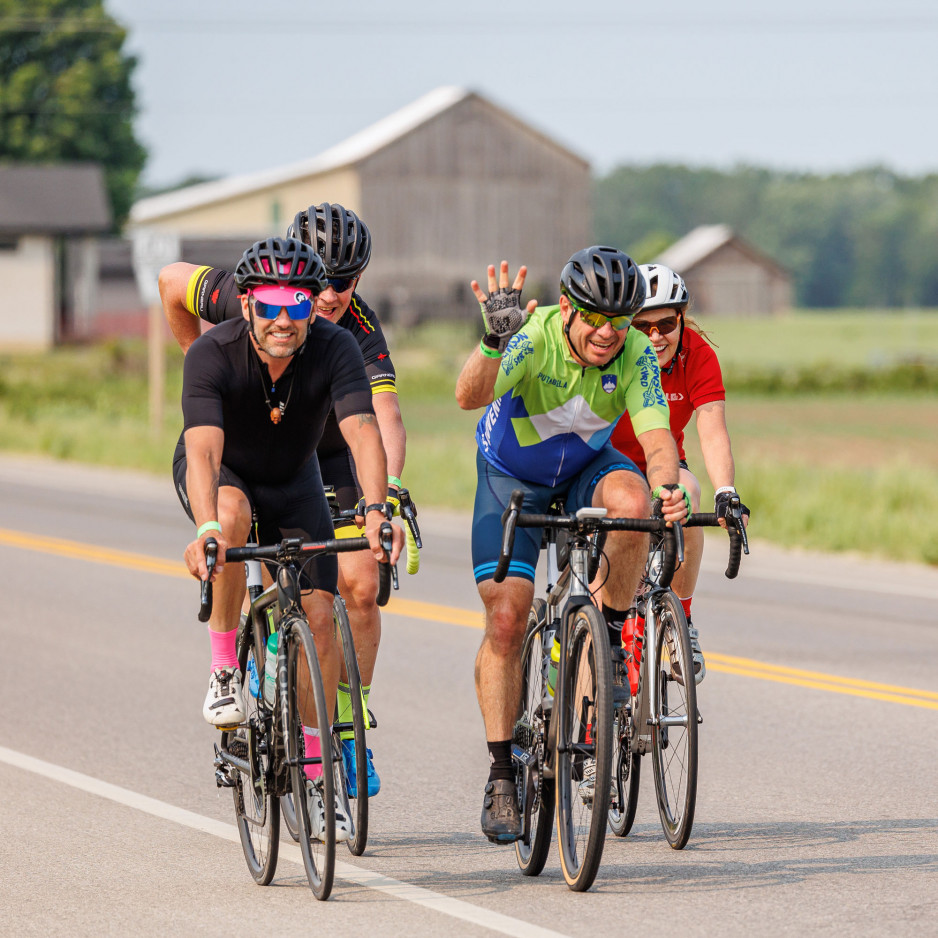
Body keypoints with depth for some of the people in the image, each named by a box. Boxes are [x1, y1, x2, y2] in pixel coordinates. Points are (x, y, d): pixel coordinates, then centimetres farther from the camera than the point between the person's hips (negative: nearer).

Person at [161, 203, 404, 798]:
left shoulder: (362, 334, -29)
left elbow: (385, 417, -45)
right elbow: (172, 281, -7)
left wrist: (388, 491, -62)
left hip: (327, 456, 1)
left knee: (359, 584, -13)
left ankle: (348, 729, 2)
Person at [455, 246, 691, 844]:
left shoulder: (636, 354, -24)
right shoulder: (534, 336, -31)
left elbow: (656, 437, -33)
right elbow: (471, 397, -47)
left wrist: (667, 486, -54)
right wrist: (495, 342, -65)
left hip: (587, 468, 2)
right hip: (513, 476, -2)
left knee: (631, 500, -34)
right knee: (506, 619, -12)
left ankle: (611, 637, -12)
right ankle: (502, 776, -1)